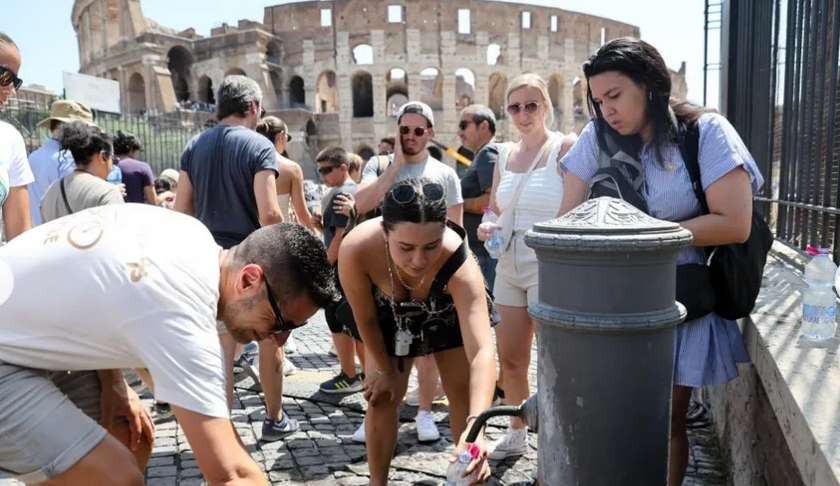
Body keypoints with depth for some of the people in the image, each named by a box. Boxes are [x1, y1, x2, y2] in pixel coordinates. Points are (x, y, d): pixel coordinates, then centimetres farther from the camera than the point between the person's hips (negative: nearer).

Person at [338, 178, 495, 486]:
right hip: (389, 316, 1)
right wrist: (387, 370, -7)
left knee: (462, 391, 5)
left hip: (447, 314, 0)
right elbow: (365, 320, -22)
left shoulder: (459, 263, -45)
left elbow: (482, 350, -53)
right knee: (382, 396, 5)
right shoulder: (355, 251, -41)